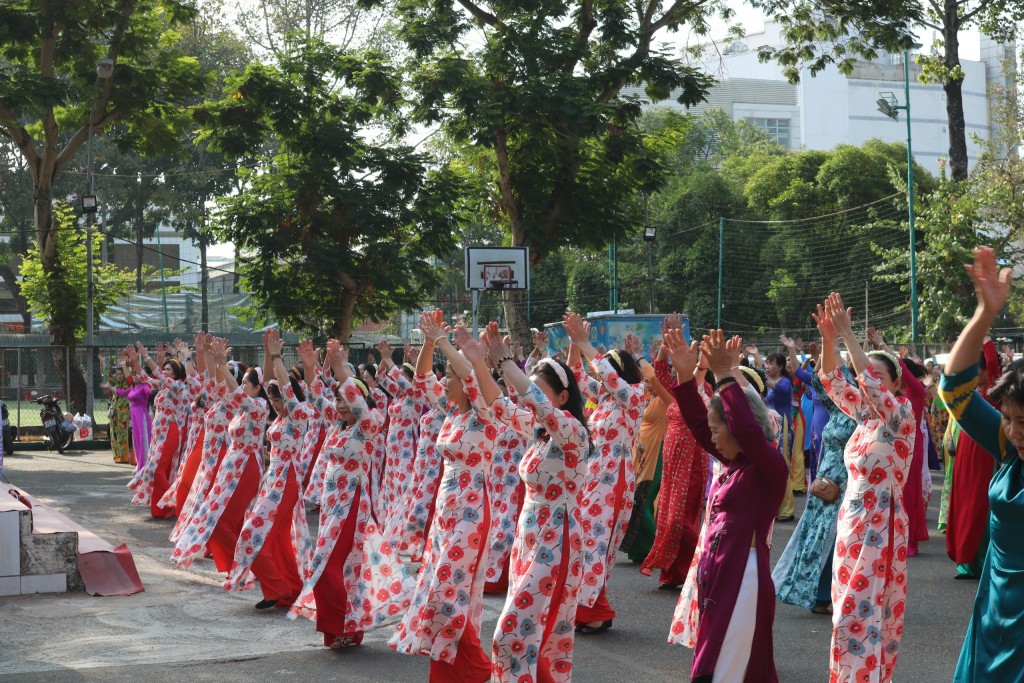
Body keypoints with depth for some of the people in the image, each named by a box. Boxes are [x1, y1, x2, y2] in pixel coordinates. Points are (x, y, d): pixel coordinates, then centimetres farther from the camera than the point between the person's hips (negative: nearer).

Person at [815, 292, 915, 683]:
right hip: (851, 520, 7)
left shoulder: (901, 416, -11)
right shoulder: (863, 414, 9)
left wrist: (847, 333, -23)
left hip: (878, 525, -7)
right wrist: (828, 337, -10)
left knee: (857, 614, -11)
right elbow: (831, 380, 5)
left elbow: (869, 379, -26)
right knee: (850, 613, 10)